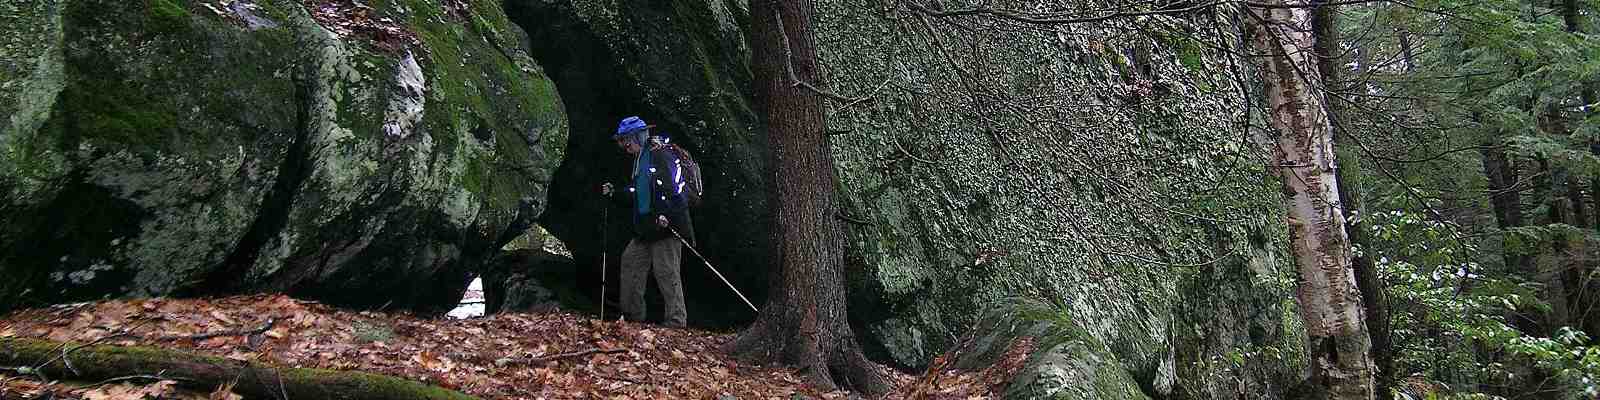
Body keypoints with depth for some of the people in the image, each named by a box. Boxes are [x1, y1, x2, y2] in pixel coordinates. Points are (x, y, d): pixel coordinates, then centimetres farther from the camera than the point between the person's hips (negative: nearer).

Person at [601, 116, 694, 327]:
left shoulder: (663, 155, -9)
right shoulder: (639, 161, 21)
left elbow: (676, 188, -18)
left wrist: (667, 214, -26)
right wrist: (614, 193, 17)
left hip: (666, 226, -10)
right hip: (645, 229, 10)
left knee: (667, 273, -8)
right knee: (630, 262, 11)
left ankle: (676, 321, -3)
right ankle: (633, 314, 20)